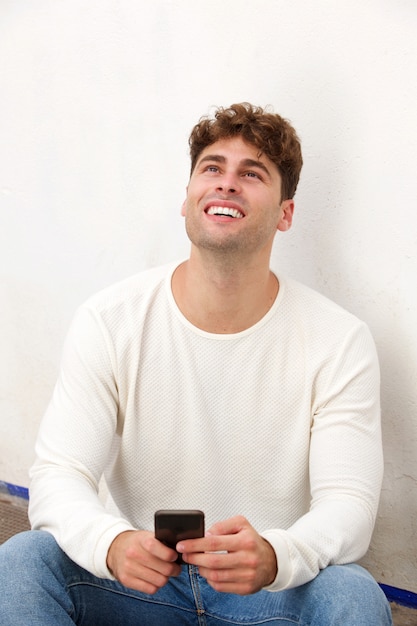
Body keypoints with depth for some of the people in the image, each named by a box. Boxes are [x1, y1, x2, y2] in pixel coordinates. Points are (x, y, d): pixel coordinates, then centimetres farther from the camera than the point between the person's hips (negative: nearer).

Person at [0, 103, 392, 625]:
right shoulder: (107, 322, -9)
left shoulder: (340, 342, -11)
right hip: (140, 577, 1)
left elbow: (349, 503, -14)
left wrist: (275, 556, -37)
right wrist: (112, 543, -34)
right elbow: (58, 475, -11)